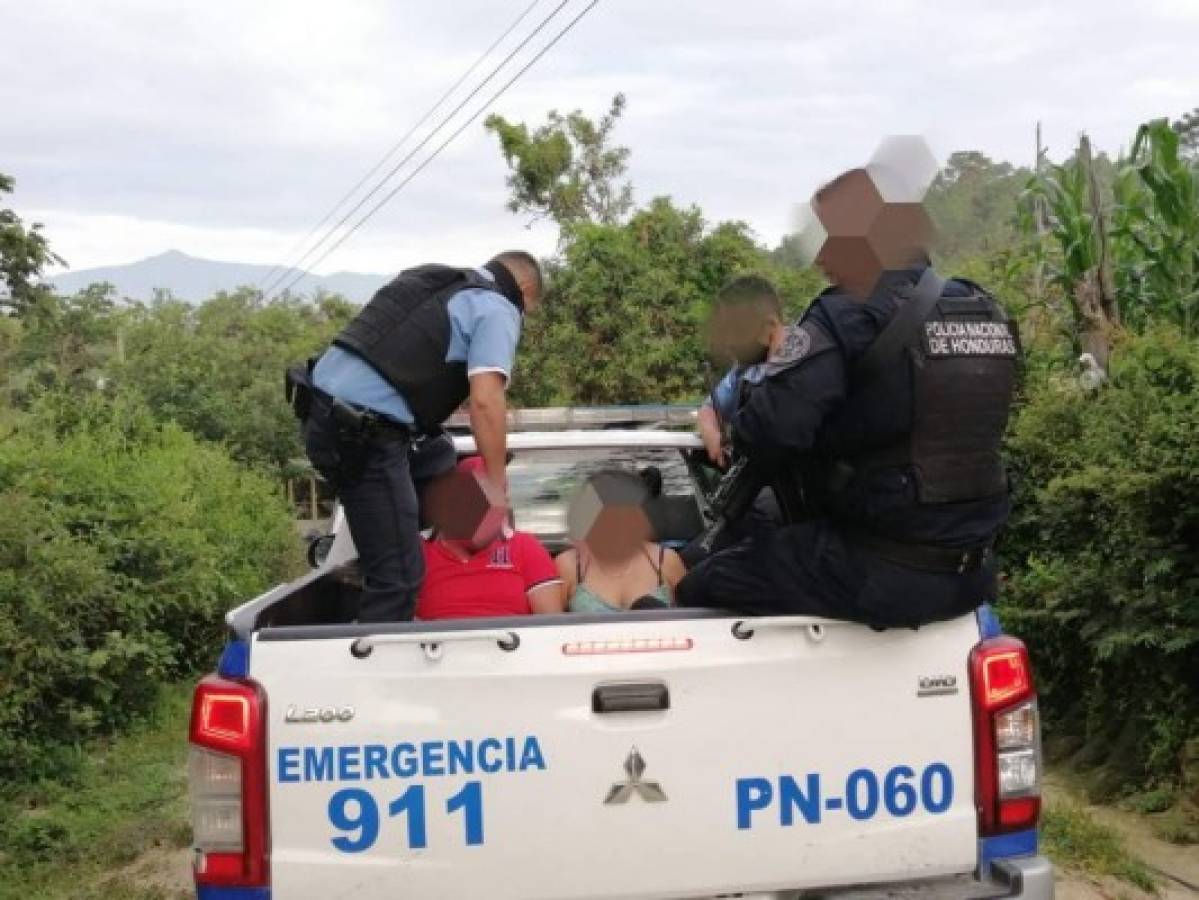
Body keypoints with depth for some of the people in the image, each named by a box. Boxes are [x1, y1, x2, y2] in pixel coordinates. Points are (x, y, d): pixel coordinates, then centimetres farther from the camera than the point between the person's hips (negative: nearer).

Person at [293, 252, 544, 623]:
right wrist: (497, 487, -6)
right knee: (397, 576, -5)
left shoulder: (430, 280, 23)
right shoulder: (498, 309, 0)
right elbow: (485, 399, -13)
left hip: (322, 408, 9)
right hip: (363, 433, -9)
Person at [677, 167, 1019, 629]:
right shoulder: (987, 314, 6)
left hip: (877, 575, -8)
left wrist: (778, 360, -4)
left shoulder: (849, 319, -17)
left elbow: (765, 437, -25)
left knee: (701, 587, 4)